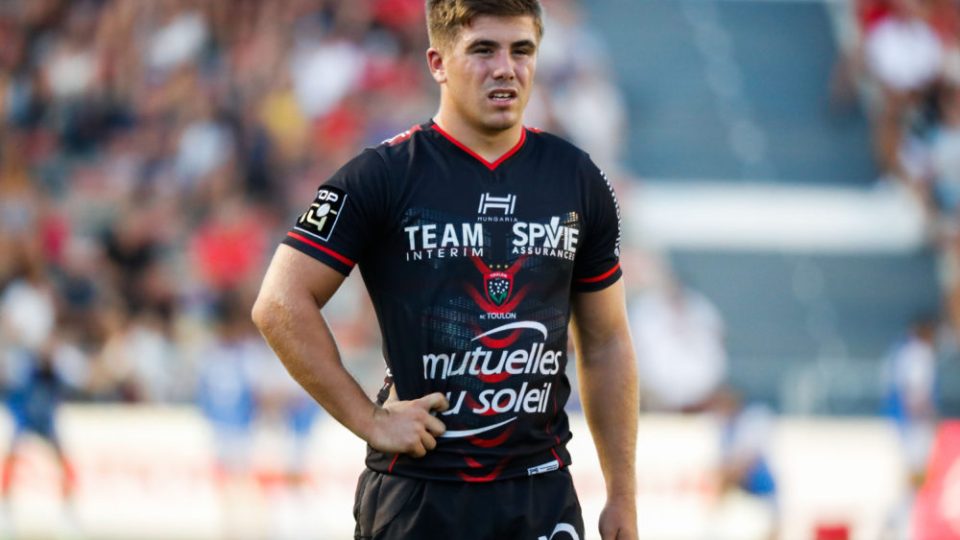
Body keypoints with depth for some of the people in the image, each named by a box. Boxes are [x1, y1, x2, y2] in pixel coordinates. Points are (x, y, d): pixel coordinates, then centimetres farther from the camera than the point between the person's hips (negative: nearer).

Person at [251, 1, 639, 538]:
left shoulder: (578, 180, 9)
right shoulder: (384, 176, -4)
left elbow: (605, 344, 14)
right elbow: (281, 305, -6)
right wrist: (370, 419, -9)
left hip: (543, 493, 3)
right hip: (418, 492, -3)